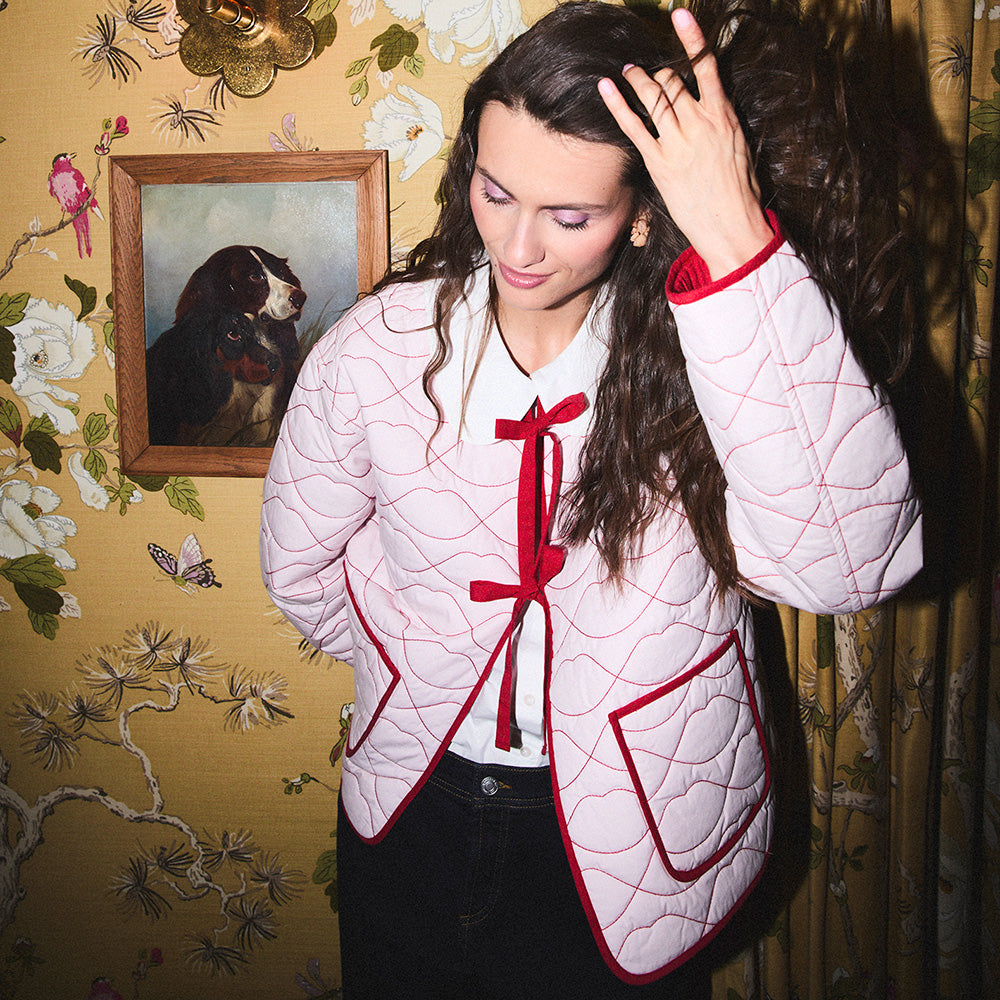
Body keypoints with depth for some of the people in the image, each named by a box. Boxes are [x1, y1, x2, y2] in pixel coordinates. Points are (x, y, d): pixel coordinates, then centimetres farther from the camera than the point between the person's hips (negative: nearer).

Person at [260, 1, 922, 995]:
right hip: (413, 814, 3)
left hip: (632, 852, -2)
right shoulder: (380, 348, -13)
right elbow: (300, 562, 3)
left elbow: (850, 561, -38)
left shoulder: (699, 352, -19)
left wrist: (738, 242, -40)